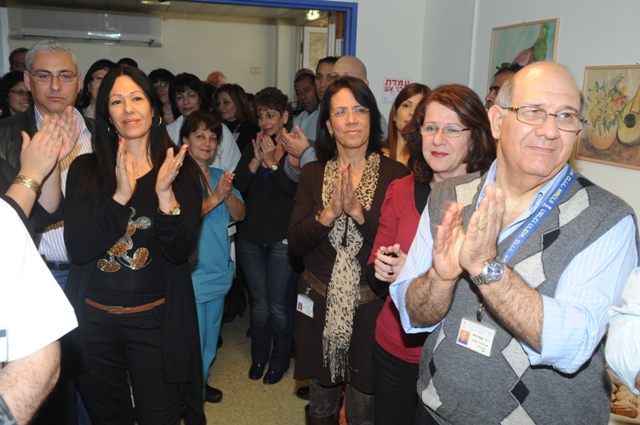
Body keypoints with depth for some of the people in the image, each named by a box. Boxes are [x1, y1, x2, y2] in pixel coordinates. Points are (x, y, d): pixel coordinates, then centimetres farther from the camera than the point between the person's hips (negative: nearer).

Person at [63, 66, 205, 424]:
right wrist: (121, 196, -24)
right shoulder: (85, 169, -2)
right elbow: (78, 248, -12)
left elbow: (181, 252, -12)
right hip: (93, 320, 2)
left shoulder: (181, 168, -4)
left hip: (156, 320, -1)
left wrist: (165, 195, -27)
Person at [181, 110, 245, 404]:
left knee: (210, 338, 21)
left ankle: (201, 383, 40)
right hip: (192, 275, -6)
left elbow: (239, 214, 1)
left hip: (219, 271, 7)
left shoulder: (220, 176, 7)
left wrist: (228, 194, -17)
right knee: (193, 340, 4)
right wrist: (214, 197, -26)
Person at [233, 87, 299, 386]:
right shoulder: (253, 147, 9)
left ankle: (280, 360, 27)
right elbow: (237, 186, 0)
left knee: (279, 306, 5)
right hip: (250, 238, 4)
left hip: (282, 238, -4)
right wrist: (256, 161, -13)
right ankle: (259, 356, 34)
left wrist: (272, 162, -18)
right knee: (259, 303, 14)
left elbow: (297, 189, -16)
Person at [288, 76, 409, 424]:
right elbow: (295, 243, -5)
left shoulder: (395, 174, -7)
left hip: (371, 307, -2)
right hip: (320, 304, 3)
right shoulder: (313, 174, 2)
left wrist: (357, 210, -24)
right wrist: (329, 212, -21)